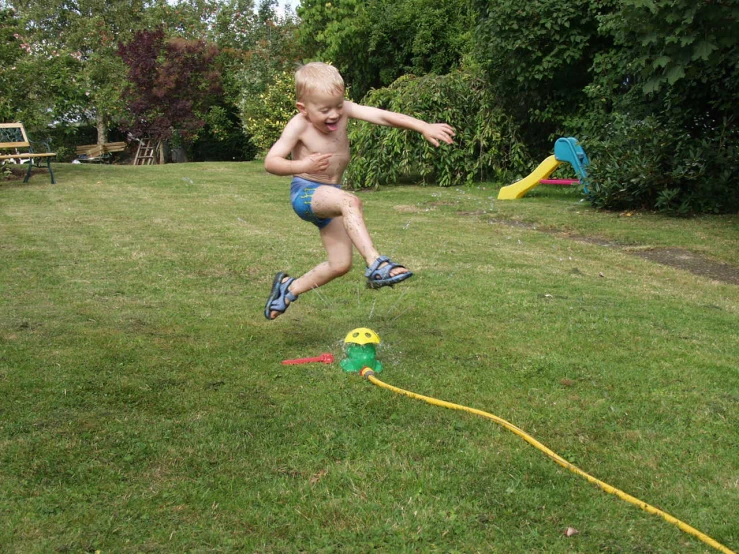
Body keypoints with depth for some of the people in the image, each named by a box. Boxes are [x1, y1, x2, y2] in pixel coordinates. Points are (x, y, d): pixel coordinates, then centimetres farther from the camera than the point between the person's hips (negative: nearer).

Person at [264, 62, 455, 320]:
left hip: (330, 195, 7)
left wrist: (424, 127, -30)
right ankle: (375, 264, -45)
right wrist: (302, 166, -36)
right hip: (306, 192, -7)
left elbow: (382, 115, -19)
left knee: (340, 264, 10)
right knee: (350, 202, -39)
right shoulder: (299, 126, -18)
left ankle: (290, 288, 29)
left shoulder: (344, 110, -8)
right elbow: (270, 162, -19)